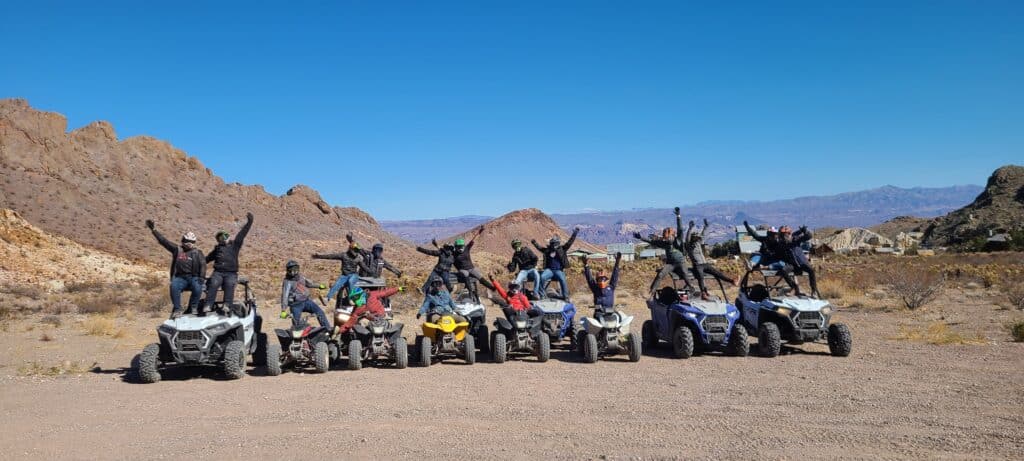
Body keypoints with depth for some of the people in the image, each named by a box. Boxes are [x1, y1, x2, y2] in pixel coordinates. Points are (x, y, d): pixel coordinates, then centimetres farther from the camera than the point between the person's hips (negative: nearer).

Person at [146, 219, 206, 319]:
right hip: (180, 277, 1)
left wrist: (201, 277, -13)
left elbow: (203, 265, 2)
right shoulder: (177, 250, 15)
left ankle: (193, 308, -12)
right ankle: (177, 310, -25)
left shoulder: (197, 253, 12)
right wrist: (153, 230, 10)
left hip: (193, 278, -1)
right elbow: (163, 240, 14)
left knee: (198, 288, -33)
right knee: (174, 286, -32)